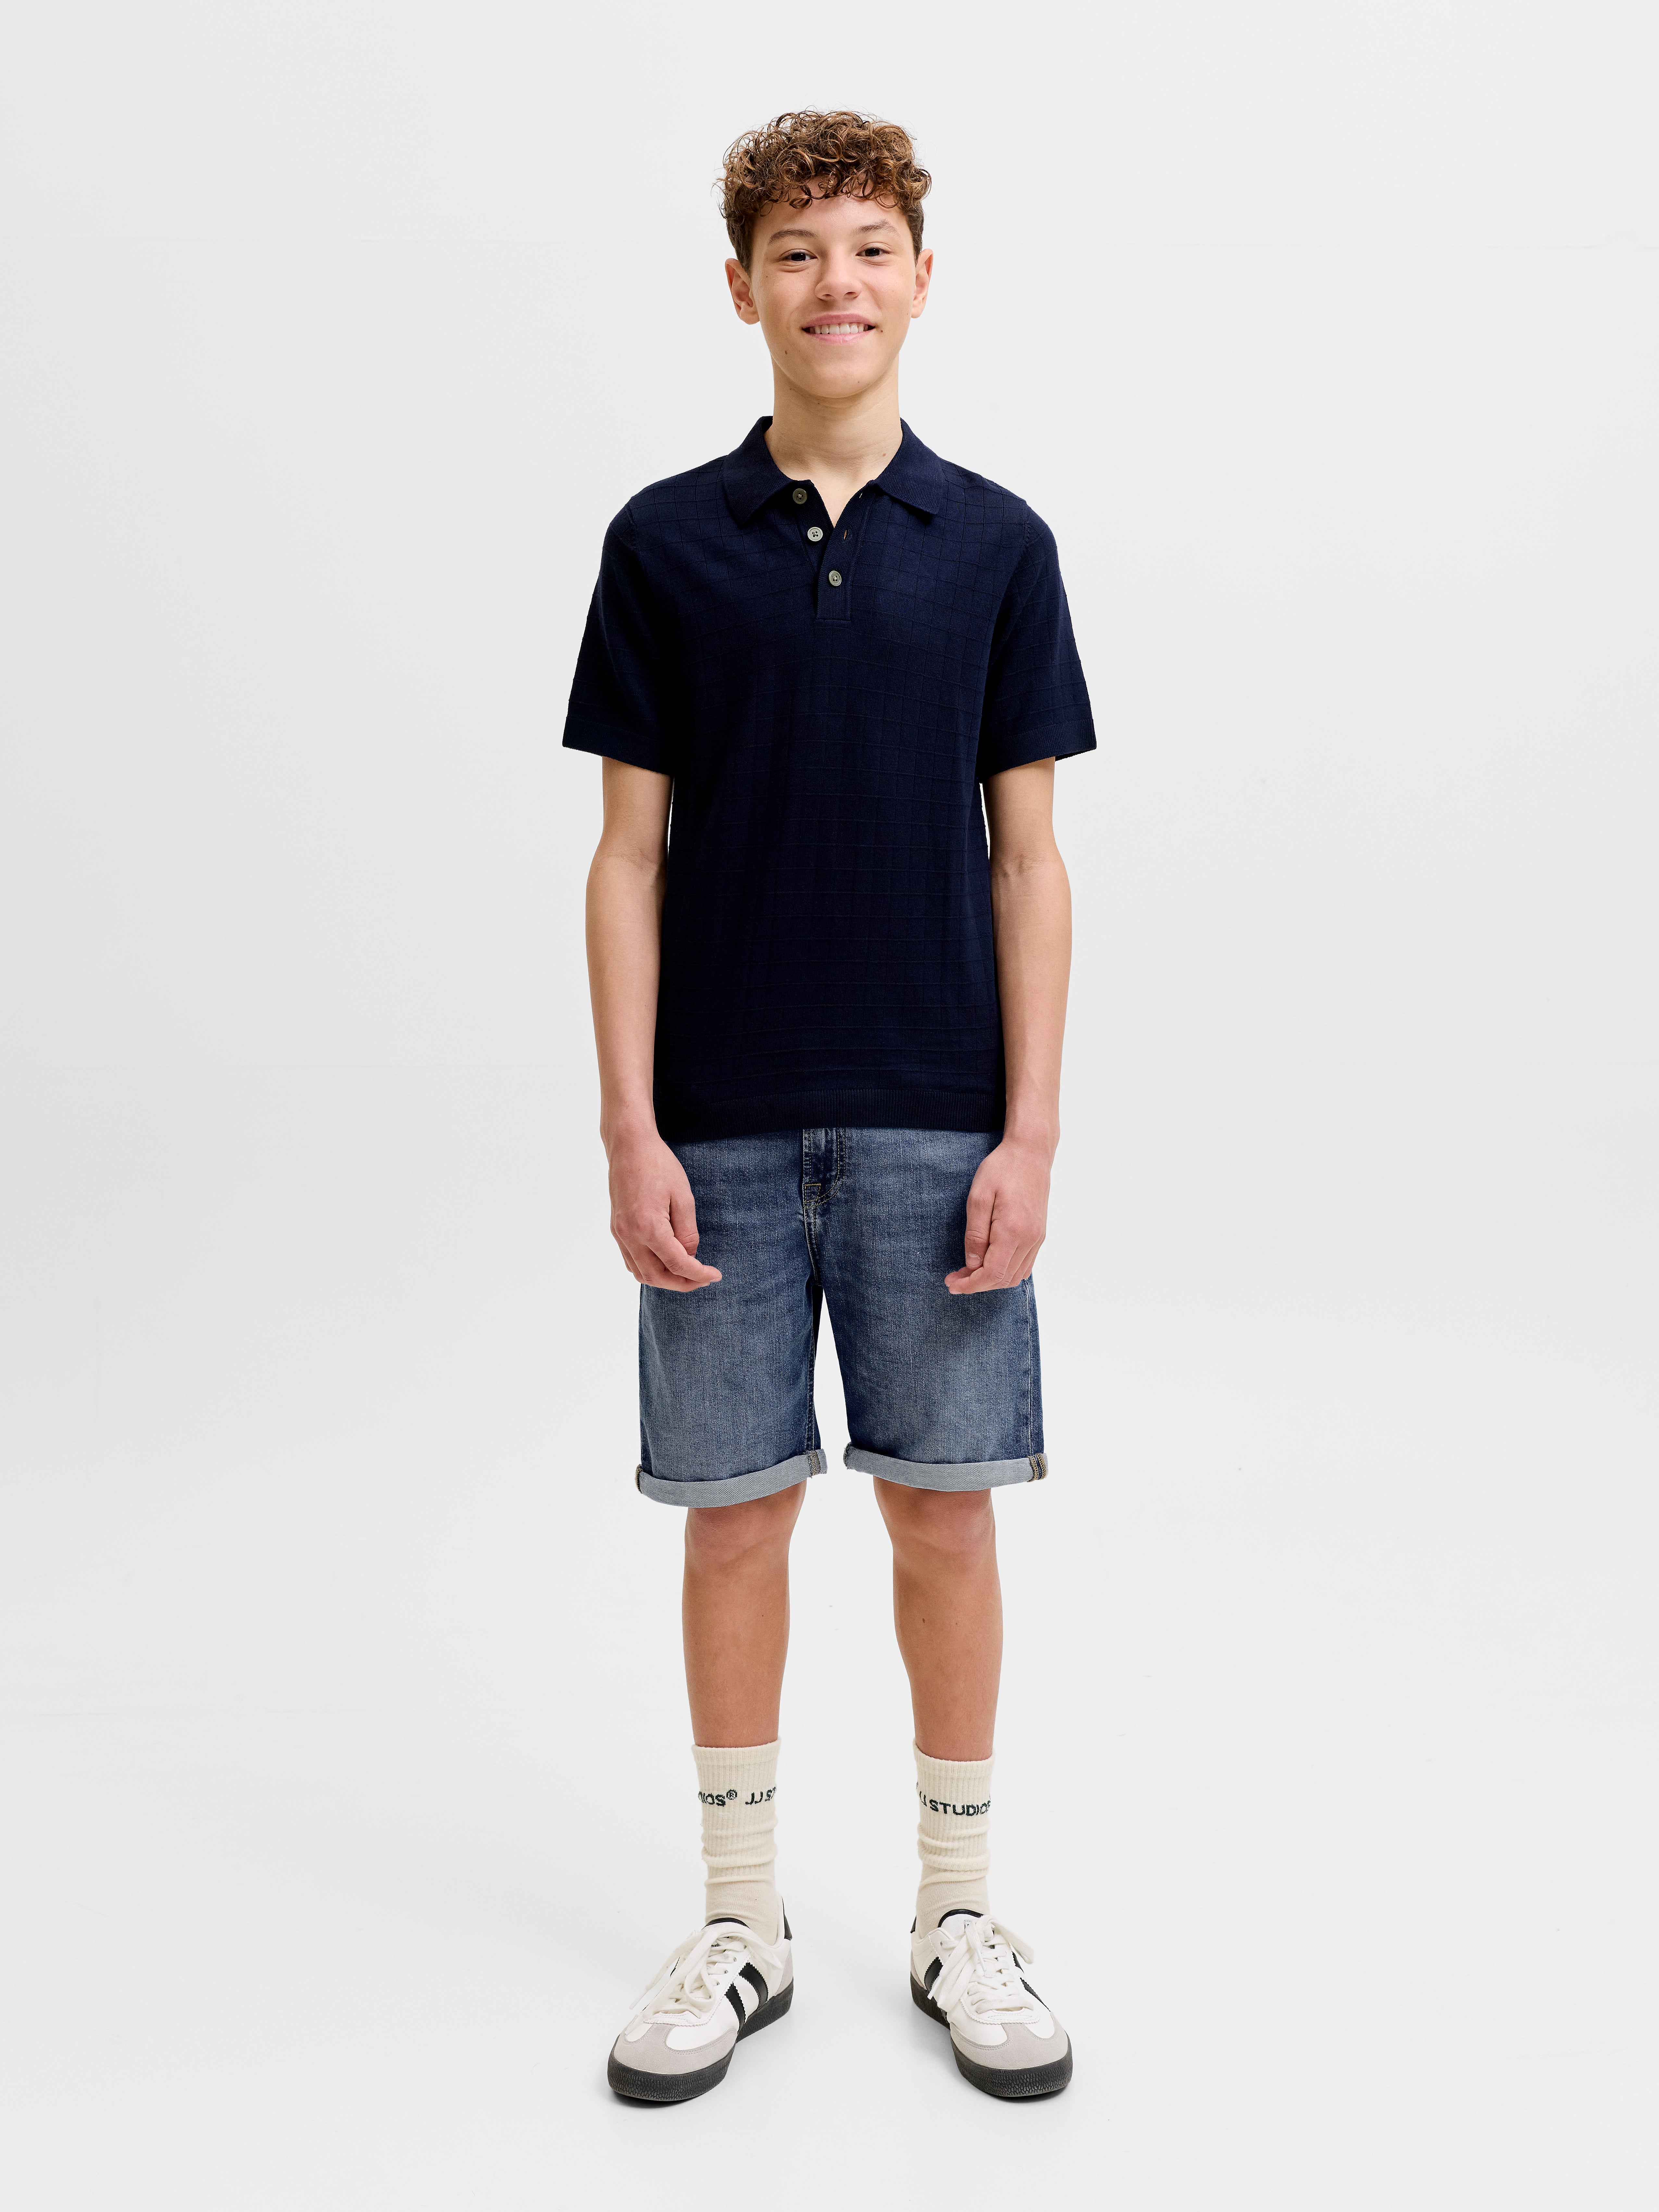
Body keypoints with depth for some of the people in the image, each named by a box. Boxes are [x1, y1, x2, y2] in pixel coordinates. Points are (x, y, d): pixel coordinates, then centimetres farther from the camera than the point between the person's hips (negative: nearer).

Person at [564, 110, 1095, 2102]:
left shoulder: (995, 546, 4)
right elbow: (631, 851, 1)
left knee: (944, 1507, 7)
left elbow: (1026, 855, 2)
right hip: (724, 1124, 0)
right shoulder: (665, 544, 4)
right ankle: (742, 1919, 24)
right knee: (735, 1509, 7)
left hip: (936, 1119, 0)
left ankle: (957, 1914, 24)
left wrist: (1030, 1129, -6)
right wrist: (630, 1130, -7)